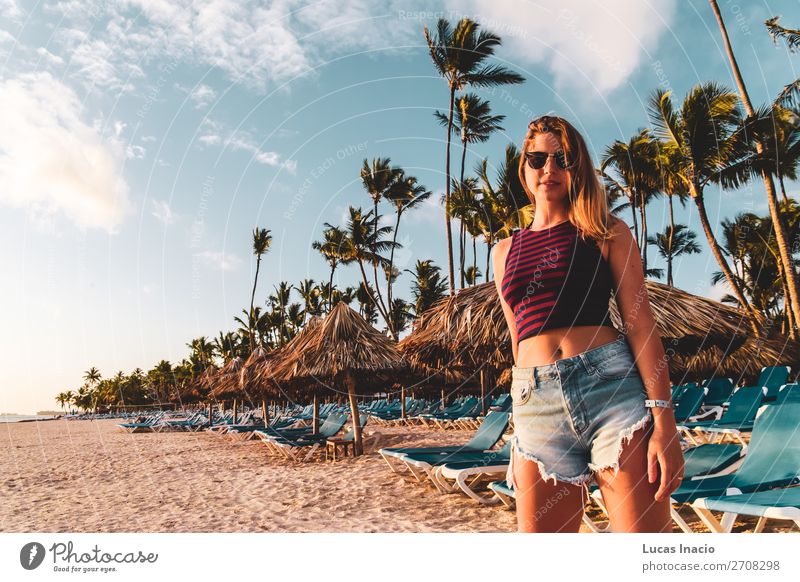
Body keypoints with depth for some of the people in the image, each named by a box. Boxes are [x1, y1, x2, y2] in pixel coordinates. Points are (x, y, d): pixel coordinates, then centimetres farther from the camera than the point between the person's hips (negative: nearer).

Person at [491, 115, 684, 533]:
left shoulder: (605, 232, 10)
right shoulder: (505, 251, 19)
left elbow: (640, 324, 1)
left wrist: (663, 419, -9)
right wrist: (519, 430, 16)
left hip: (612, 386, -2)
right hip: (536, 404, 3)